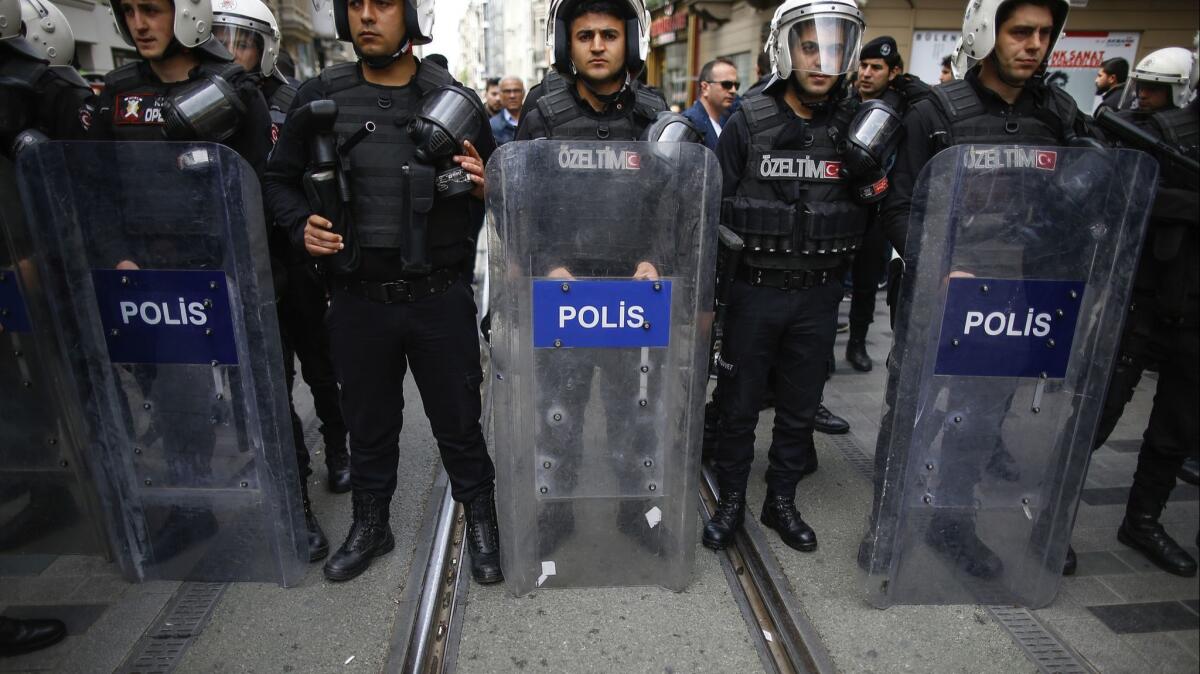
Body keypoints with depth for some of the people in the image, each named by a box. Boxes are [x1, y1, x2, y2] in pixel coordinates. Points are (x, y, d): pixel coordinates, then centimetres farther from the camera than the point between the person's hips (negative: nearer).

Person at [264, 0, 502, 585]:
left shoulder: (457, 102, 0)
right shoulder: (318, 98, 2)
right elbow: (280, 181, 12)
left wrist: (483, 186, -14)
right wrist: (301, 226, -7)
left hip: (440, 298, -1)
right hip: (358, 301, 2)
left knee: (458, 421, 12)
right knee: (368, 422, 18)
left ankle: (480, 521, 34)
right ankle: (370, 525, 41)